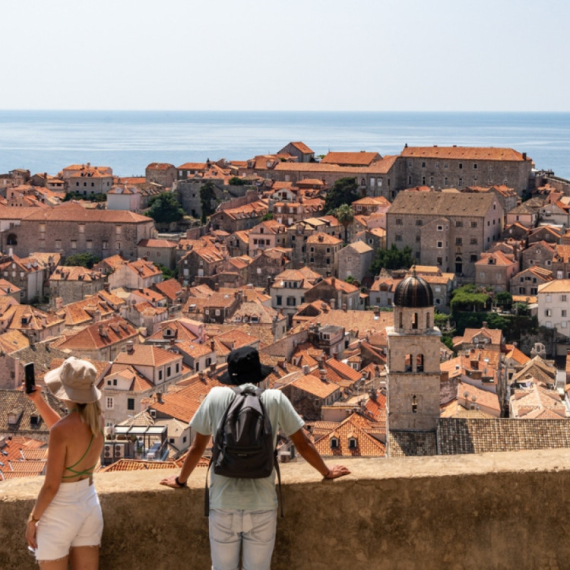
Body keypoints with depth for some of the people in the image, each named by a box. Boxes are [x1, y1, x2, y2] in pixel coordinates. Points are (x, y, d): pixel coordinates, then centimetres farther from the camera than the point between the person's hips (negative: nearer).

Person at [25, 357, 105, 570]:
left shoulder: (61, 430, -24)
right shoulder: (97, 420, -3)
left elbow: (51, 486, -21)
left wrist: (32, 519, -7)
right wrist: (38, 400, 12)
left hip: (61, 512, -7)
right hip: (90, 504, 7)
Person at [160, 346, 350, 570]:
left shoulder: (215, 397, 0)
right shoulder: (275, 399, -1)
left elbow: (197, 447, 9)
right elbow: (304, 445, 7)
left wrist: (180, 480, 25)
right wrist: (327, 472, 25)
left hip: (223, 507, 0)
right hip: (262, 508, 0)